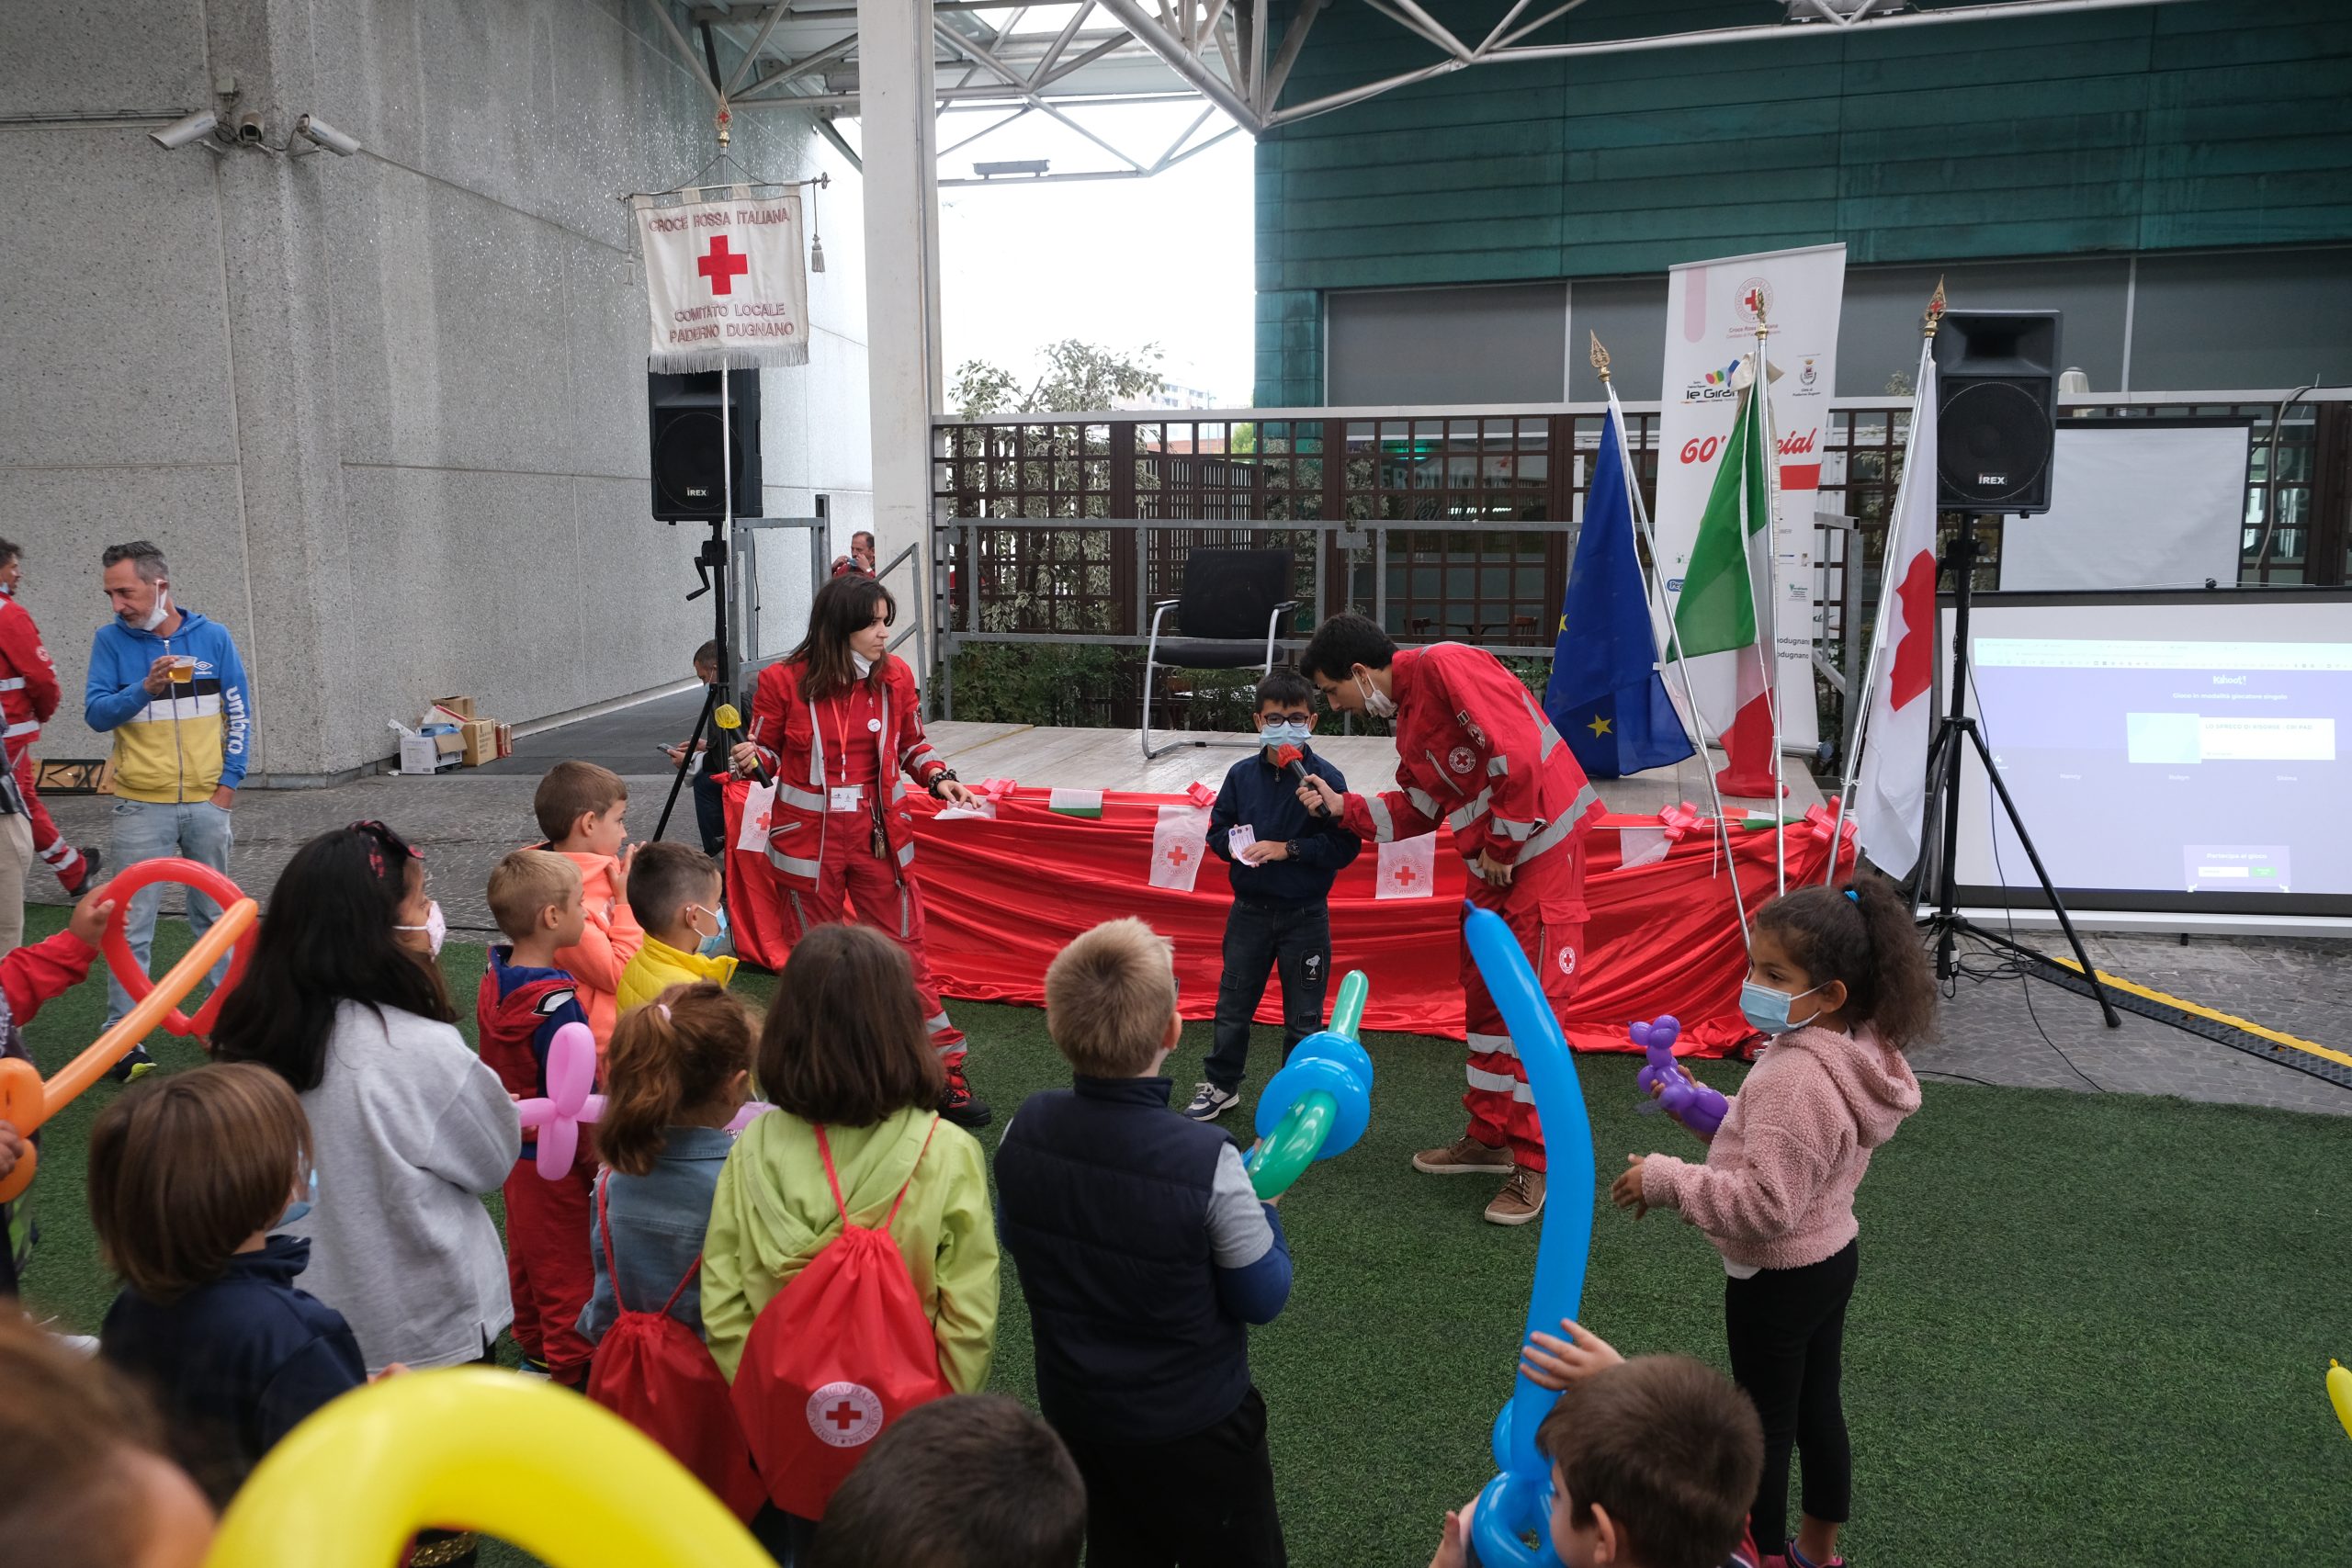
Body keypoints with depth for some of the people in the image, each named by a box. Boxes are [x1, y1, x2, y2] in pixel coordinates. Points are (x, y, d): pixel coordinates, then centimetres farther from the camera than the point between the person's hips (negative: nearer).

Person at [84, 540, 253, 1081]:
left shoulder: (213, 637, 1)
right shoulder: (111, 641, -1)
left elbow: (239, 713, 5)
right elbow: (95, 713, -6)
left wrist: (228, 783, -1)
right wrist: (145, 688, -24)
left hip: (207, 801, 1)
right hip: (142, 807, -1)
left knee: (215, 916, 14)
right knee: (131, 928, -2)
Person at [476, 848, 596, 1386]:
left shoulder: (495, 976, -3)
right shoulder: (555, 1001, -30)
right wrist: (593, 1156, -15)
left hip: (514, 1143, 9)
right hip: (554, 1157, -9)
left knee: (525, 1250, 24)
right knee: (565, 1263, 7)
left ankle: (533, 1343, 41)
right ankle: (572, 1366, 20)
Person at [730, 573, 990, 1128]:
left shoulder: (894, 675, -2)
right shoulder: (783, 681, -9)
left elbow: (911, 744, 12)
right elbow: (770, 750, 3)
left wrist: (939, 778, -6)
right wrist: (751, 760, -20)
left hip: (880, 836, 1)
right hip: (809, 841, -1)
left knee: (904, 953, 3)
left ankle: (945, 1071, 11)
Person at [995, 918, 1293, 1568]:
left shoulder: (1025, 1130, -17)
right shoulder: (1206, 1162, -32)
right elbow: (1262, 1299, -16)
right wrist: (1262, 1208, -1)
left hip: (1073, 1407, 4)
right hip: (1191, 1424, -4)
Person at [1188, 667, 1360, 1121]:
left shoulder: (1325, 777, -12)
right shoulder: (1242, 774, -1)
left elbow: (1345, 846, -15)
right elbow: (1217, 830, 7)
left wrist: (1287, 849, -21)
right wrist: (1233, 846, -14)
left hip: (1306, 916, -3)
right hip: (1249, 911, 3)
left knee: (1303, 1016, 9)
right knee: (1232, 1005, 14)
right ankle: (1222, 1085, 32)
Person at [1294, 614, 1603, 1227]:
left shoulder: (1444, 667, -18)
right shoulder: (1406, 716, 13)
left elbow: (1519, 754, -26)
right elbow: (1416, 808, 17)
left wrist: (1502, 847, -17)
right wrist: (1341, 805, 10)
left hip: (1540, 844, -10)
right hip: (1493, 862, 10)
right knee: (1484, 997, 16)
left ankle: (1532, 1164, 5)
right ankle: (1489, 1138, 30)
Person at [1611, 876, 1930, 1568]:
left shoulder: (1796, 1078, -33)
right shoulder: (1853, 1053, -2)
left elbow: (1765, 1205, -34)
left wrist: (1667, 1181, -27)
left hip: (1777, 1277, -9)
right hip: (1831, 1255, 9)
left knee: (1765, 1424, 11)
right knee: (1817, 1407, 24)